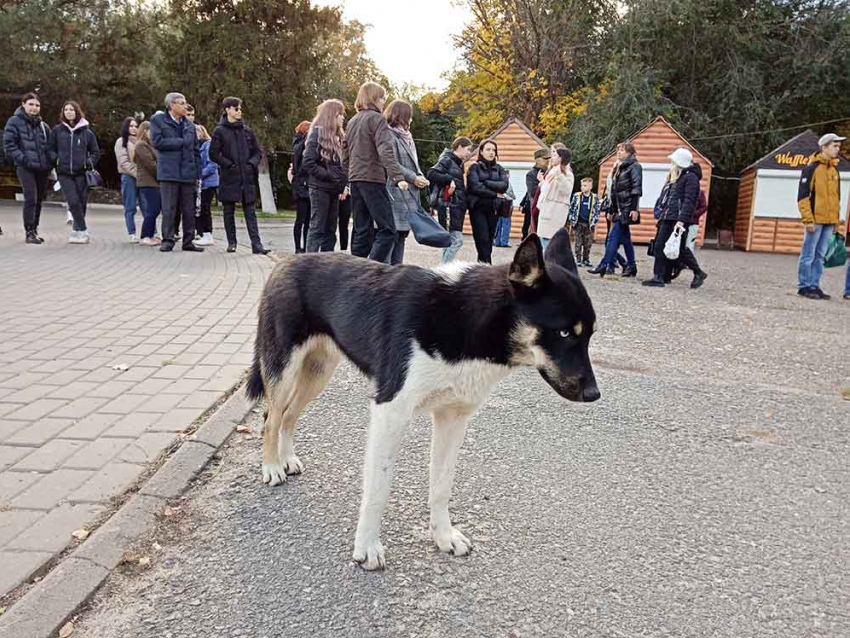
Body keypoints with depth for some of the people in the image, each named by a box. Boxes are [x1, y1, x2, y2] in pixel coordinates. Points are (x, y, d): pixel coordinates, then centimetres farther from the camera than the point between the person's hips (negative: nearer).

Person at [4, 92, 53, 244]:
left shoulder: (43, 125, 15)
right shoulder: (14, 122, -1)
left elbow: (50, 145, 21)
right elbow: (9, 145, -6)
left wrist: (50, 161, 6)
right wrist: (22, 159, -15)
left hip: (42, 168, 6)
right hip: (25, 167, -5)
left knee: (39, 200, 11)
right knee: (30, 198, -16)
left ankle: (34, 230, 23)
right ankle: (29, 233, -11)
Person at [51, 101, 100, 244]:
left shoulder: (86, 132, 6)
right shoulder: (58, 130, 8)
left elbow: (96, 152, 12)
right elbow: (51, 149, 15)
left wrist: (89, 162, -3)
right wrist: (56, 159, -2)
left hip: (81, 173, 0)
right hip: (64, 173, 0)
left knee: (82, 202, 0)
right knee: (73, 202, -12)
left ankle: (76, 231, 16)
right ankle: (83, 231, -5)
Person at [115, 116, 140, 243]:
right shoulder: (121, 141, 5)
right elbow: (124, 162, -5)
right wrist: (137, 173, -14)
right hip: (129, 177, -3)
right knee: (130, 208, 0)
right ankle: (132, 234, 4)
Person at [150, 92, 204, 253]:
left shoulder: (189, 125, 18)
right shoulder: (158, 120, 5)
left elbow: (196, 150, 17)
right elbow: (156, 141, -9)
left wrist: (198, 172, 9)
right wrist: (181, 142, -7)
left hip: (188, 172, 4)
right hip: (169, 172, -4)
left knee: (189, 209, 4)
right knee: (169, 208, -4)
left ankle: (188, 242, 10)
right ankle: (168, 240, 4)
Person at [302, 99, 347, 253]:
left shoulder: (337, 135, 16)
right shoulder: (317, 133, -7)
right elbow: (308, 163, -14)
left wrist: (342, 184, 2)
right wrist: (330, 176, -16)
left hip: (334, 190, 7)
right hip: (320, 188, -7)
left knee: (330, 231, 8)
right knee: (317, 229, -6)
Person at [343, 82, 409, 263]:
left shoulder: (352, 121, 20)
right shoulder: (377, 119, -4)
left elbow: (345, 154, 21)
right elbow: (385, 151, -18)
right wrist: (398, 177, -26)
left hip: (354, 180, 8)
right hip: (373, 180, -8)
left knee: (361, 231, 10)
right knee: (387, 229, -8)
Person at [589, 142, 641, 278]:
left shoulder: (635, 166, -4)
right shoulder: (619, 168, 20)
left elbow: (636, 189, -14)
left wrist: (634, 209, -21)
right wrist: (611, 210, 19)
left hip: (627, 209, -9)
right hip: (619, 209, 9)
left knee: (614, 236, -12)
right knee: (625, 238, 10)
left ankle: (605, 265, -12)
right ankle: (631, 267, 16)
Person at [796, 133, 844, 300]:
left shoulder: (834, 169, 16)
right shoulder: (812, 168, -6)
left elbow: (837, 196, 23)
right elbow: (803, 196, -11)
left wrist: (836, 218, 18)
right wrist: (808, 219, -15)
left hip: (830, 221, 7)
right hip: (816, 220, -7)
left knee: (820, 256, 9)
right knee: (808, 255, -2)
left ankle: (814, 286, 15)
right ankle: (804, 286, 3)